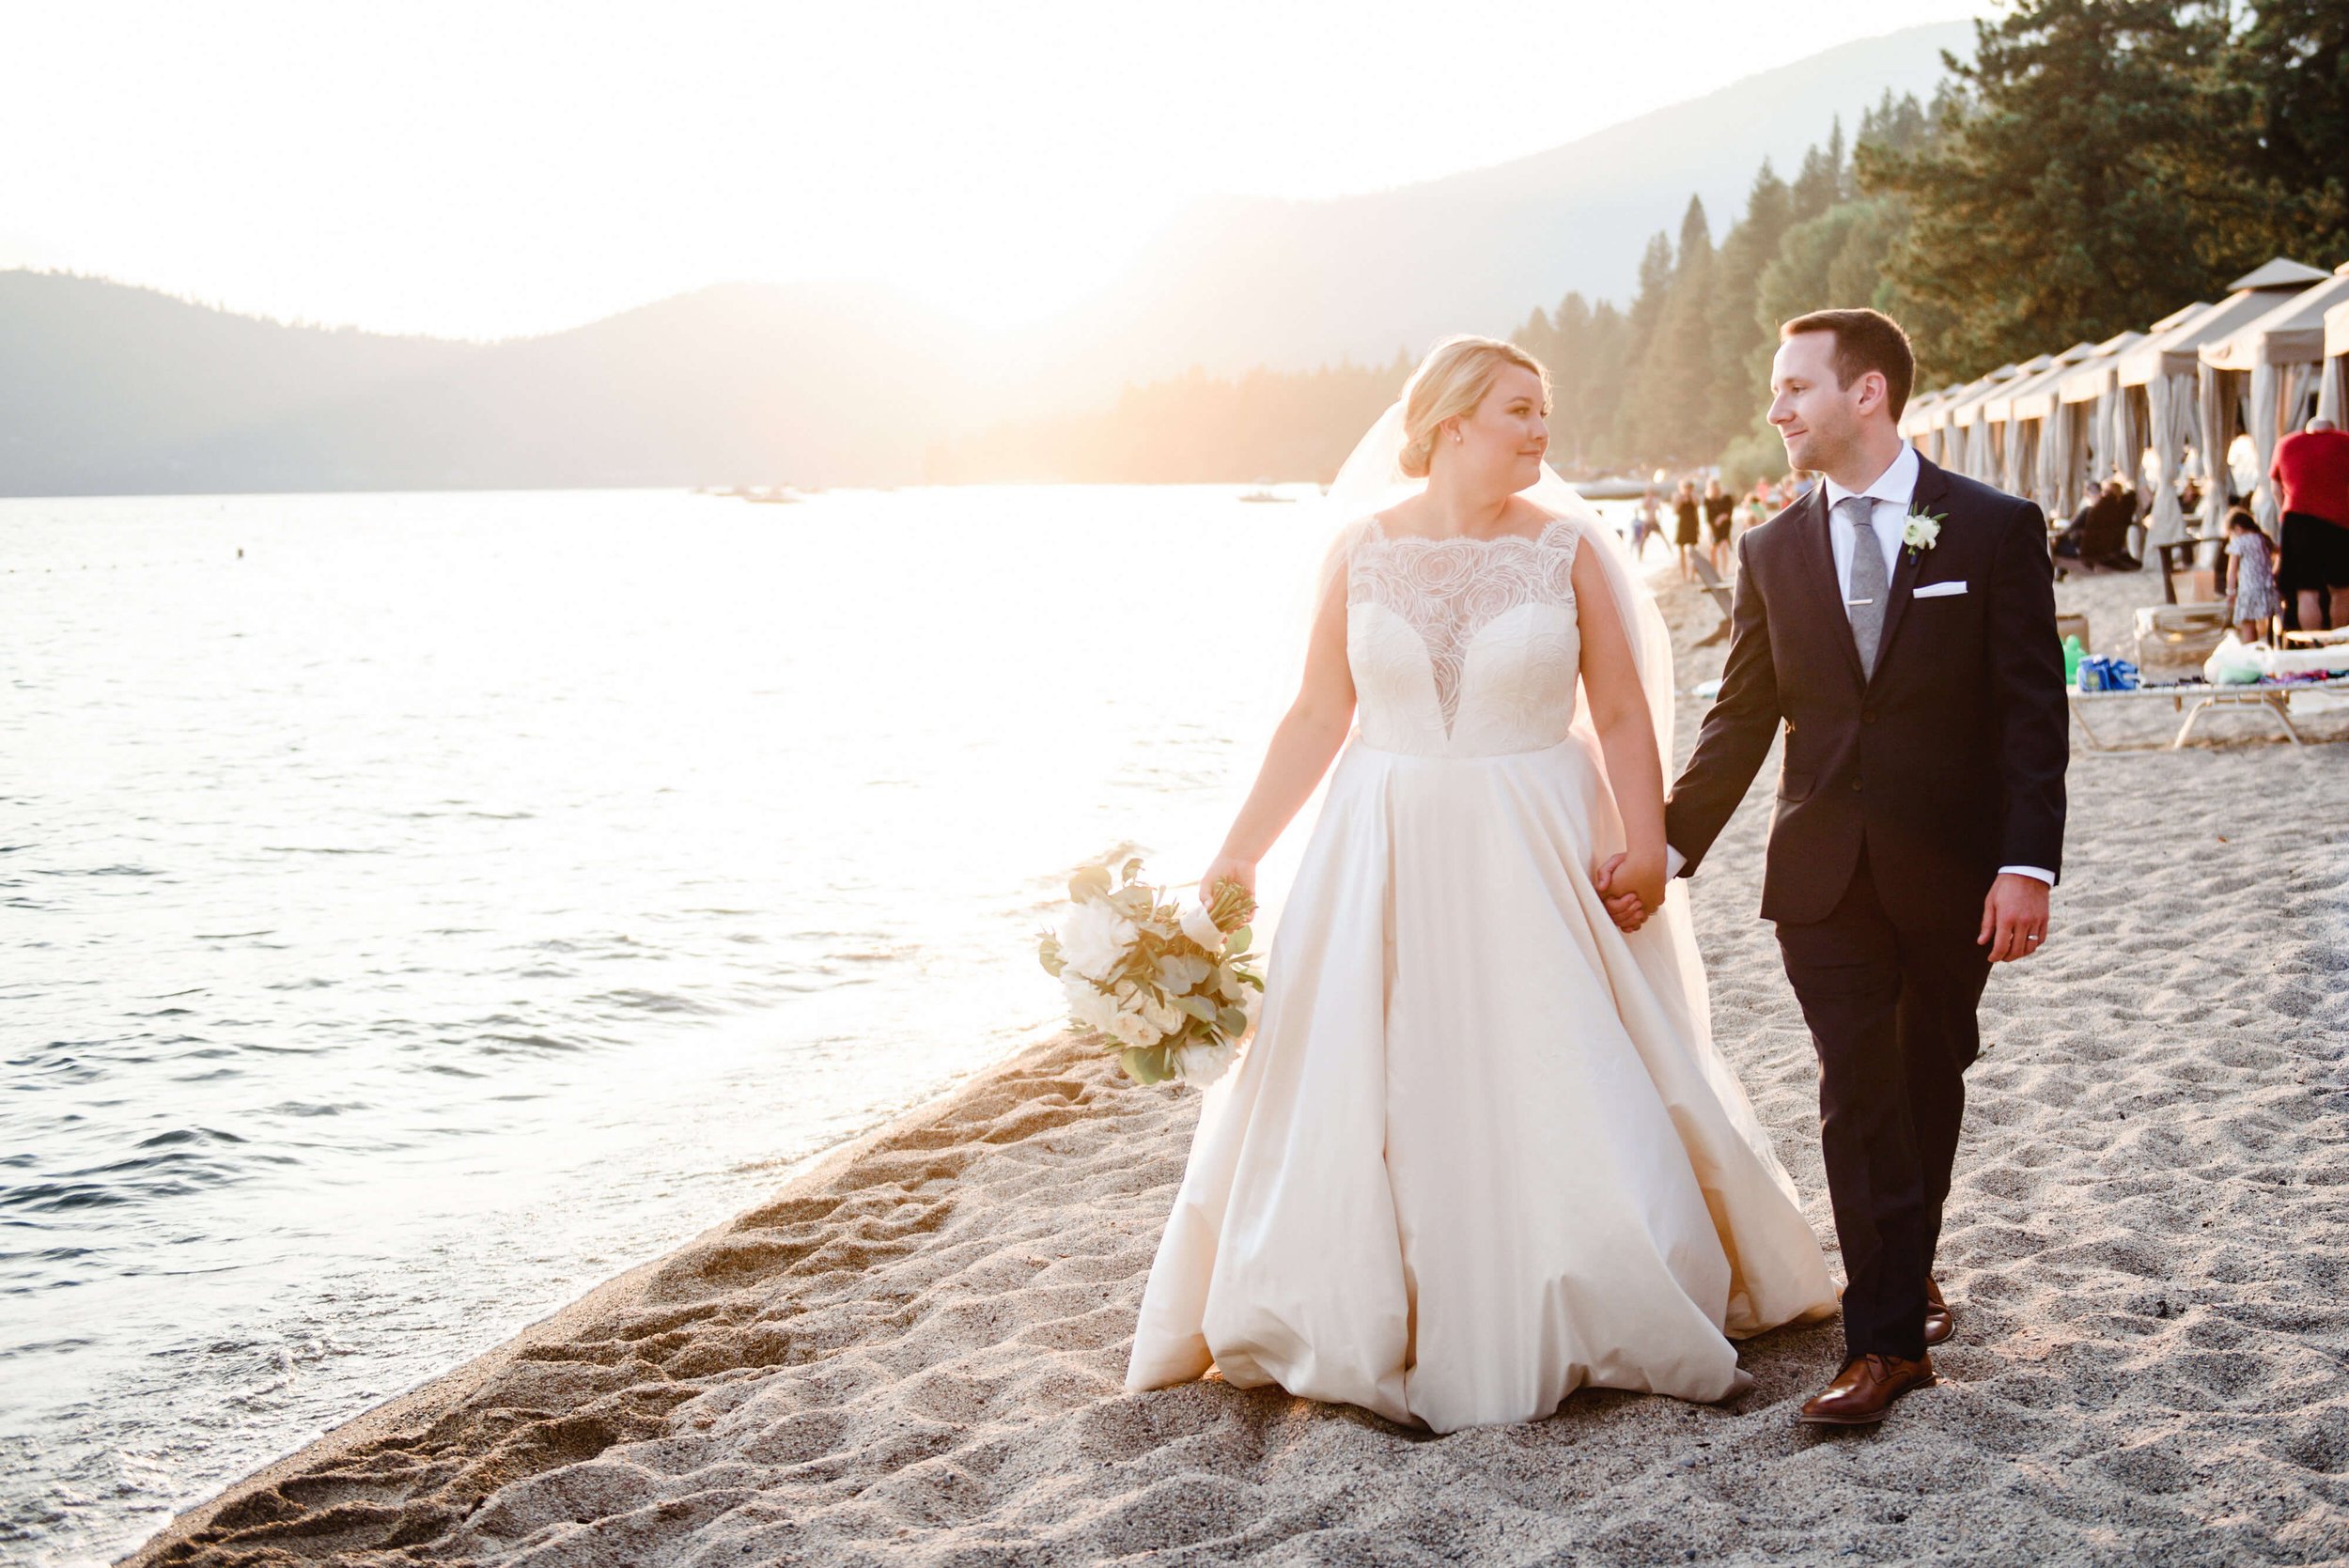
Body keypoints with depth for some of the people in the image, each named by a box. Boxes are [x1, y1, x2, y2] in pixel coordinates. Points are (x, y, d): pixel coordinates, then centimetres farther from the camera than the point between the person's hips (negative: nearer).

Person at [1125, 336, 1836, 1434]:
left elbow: (1624, 715, -3)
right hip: (1389, 859, 1)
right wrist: (1240, 850, 0)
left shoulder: (1567, 548, -2)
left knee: (1574, 1090, 2)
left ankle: (1627, 1319, 20)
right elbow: (1319, 715, 3)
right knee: (1372, 1104, 7)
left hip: (1536, 857, -1)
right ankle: (1374, 1336, 22)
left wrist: (1643, 840, -17)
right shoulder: (1363, 548, 0)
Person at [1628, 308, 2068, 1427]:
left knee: (1930, 1083, 13)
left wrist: (2027, 863, -14)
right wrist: (1670, 845, 0)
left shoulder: (1994, 529, -3)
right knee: (1859, 1095, -3)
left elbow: (2032, 712, -6)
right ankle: (1886, 1336, 1)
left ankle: (1908, 1274, 33)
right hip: (1826, 873, 1)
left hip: (1952, 872, -1)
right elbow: (1741, 720, 8)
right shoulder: (1773, 552, 6)